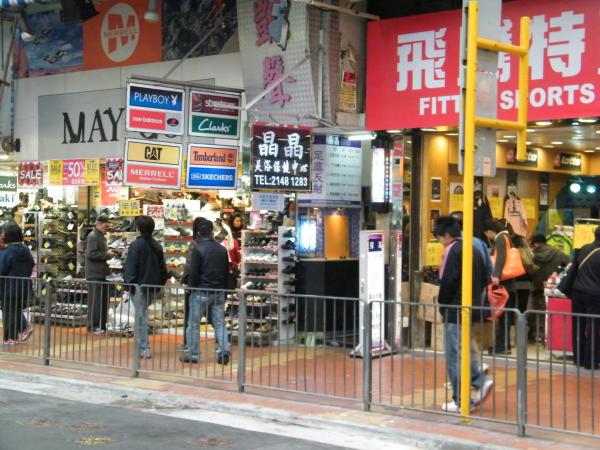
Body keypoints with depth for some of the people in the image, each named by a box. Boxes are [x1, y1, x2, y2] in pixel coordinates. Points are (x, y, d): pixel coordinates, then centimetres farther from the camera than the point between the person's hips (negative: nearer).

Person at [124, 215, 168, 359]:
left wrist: (129, 284, -9)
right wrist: (161, 283, 18)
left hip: (140, 286, -7)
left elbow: (130, 267, -14)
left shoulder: (136, 245, -12)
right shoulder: (157, 246, 9)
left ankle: (143, 349, -4)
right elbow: (163, 267, 14)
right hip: (153, 286, 7)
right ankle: (142, 346, 18)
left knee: (141, 316, -2)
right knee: (143, 313, 18)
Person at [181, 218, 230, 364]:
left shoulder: (198, 249, -11)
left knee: (193, 323, 6)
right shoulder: (222, 250, 6)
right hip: (219, 292, 5)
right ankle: (224, 351, -2)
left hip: (201, 291, -5)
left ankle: (193, 354, 9)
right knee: (219, 323, 8)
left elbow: (193, 273, -12)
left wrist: (192, 288, 1)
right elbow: (227, 272, 11)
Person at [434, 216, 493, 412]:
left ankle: (461, 401, 3)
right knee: (465, 352, 21)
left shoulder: (453, 251, -15)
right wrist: (475, 297, 15)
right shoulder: (473, 249, 11)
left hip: (455, 311, -9)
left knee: (454, 357, -1)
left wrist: (442, 305, -5)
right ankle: (480, 380, 5)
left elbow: (447, 282, -19)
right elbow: (484, 279, 15)